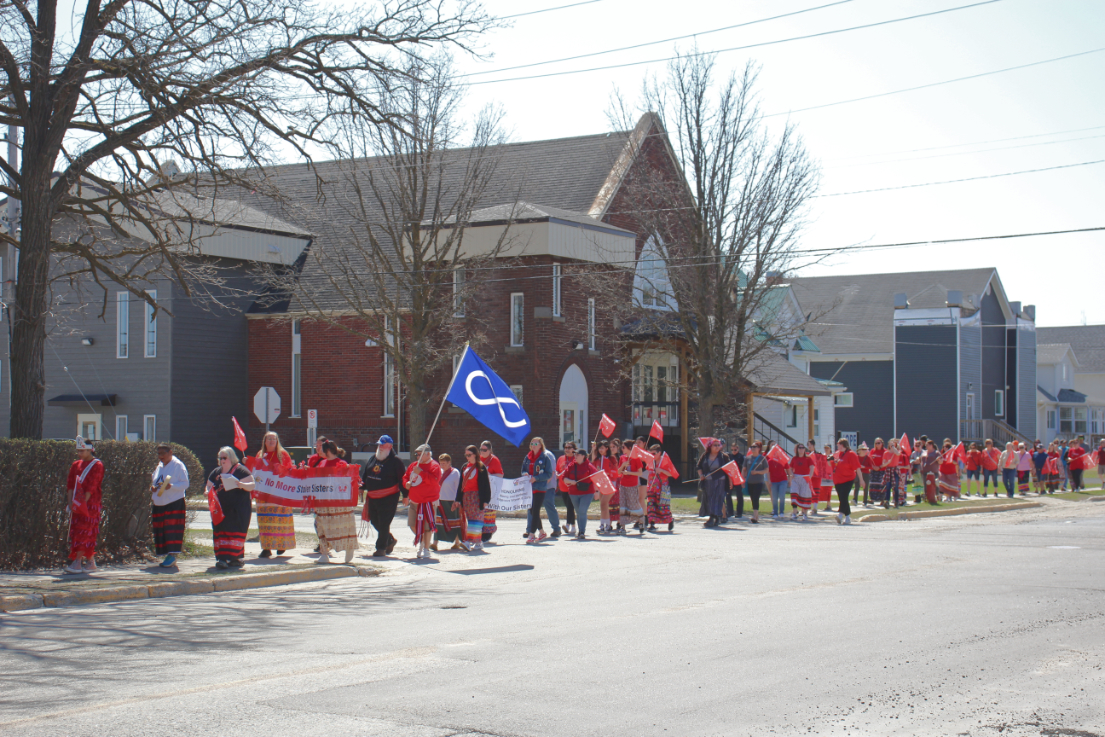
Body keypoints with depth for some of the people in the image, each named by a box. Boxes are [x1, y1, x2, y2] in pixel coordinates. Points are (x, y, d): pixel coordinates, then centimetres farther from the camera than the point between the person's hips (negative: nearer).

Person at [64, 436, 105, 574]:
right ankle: (91, 563, 13)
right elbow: (71, 485, 11)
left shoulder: (97, 465, -6)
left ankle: (77, 563, -14)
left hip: (91, 504, -7)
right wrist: (71, 503, 0)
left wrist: (83, 502, -18)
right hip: (77, 506, 7)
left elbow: (91, 487, -13)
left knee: (83, 532, -11)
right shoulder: (76, 465, 15)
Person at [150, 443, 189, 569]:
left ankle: (172, 556, -13)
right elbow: (154, 482, 25)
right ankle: (169, 557, 11)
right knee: (160, 530, 5)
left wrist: (171, 486, -25)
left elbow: (185, 483, -10)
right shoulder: (159, 466, 17)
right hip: (159, 505, 8)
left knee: (172, 529, -13)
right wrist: (152, 487, 2)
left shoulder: (178, 465, -5)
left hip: (175, 504, -8)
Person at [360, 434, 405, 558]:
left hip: (389, 498, -7)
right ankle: (390, 540, 32)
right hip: (372, 497, 7)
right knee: (374, 521, 13)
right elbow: (365, 476, 21)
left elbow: (402, 478, -6)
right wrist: (361, 485, 4)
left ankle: (381, 548, 5)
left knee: (384, 523, -5)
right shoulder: (373, 459, 12)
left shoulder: (395, 461, -7)